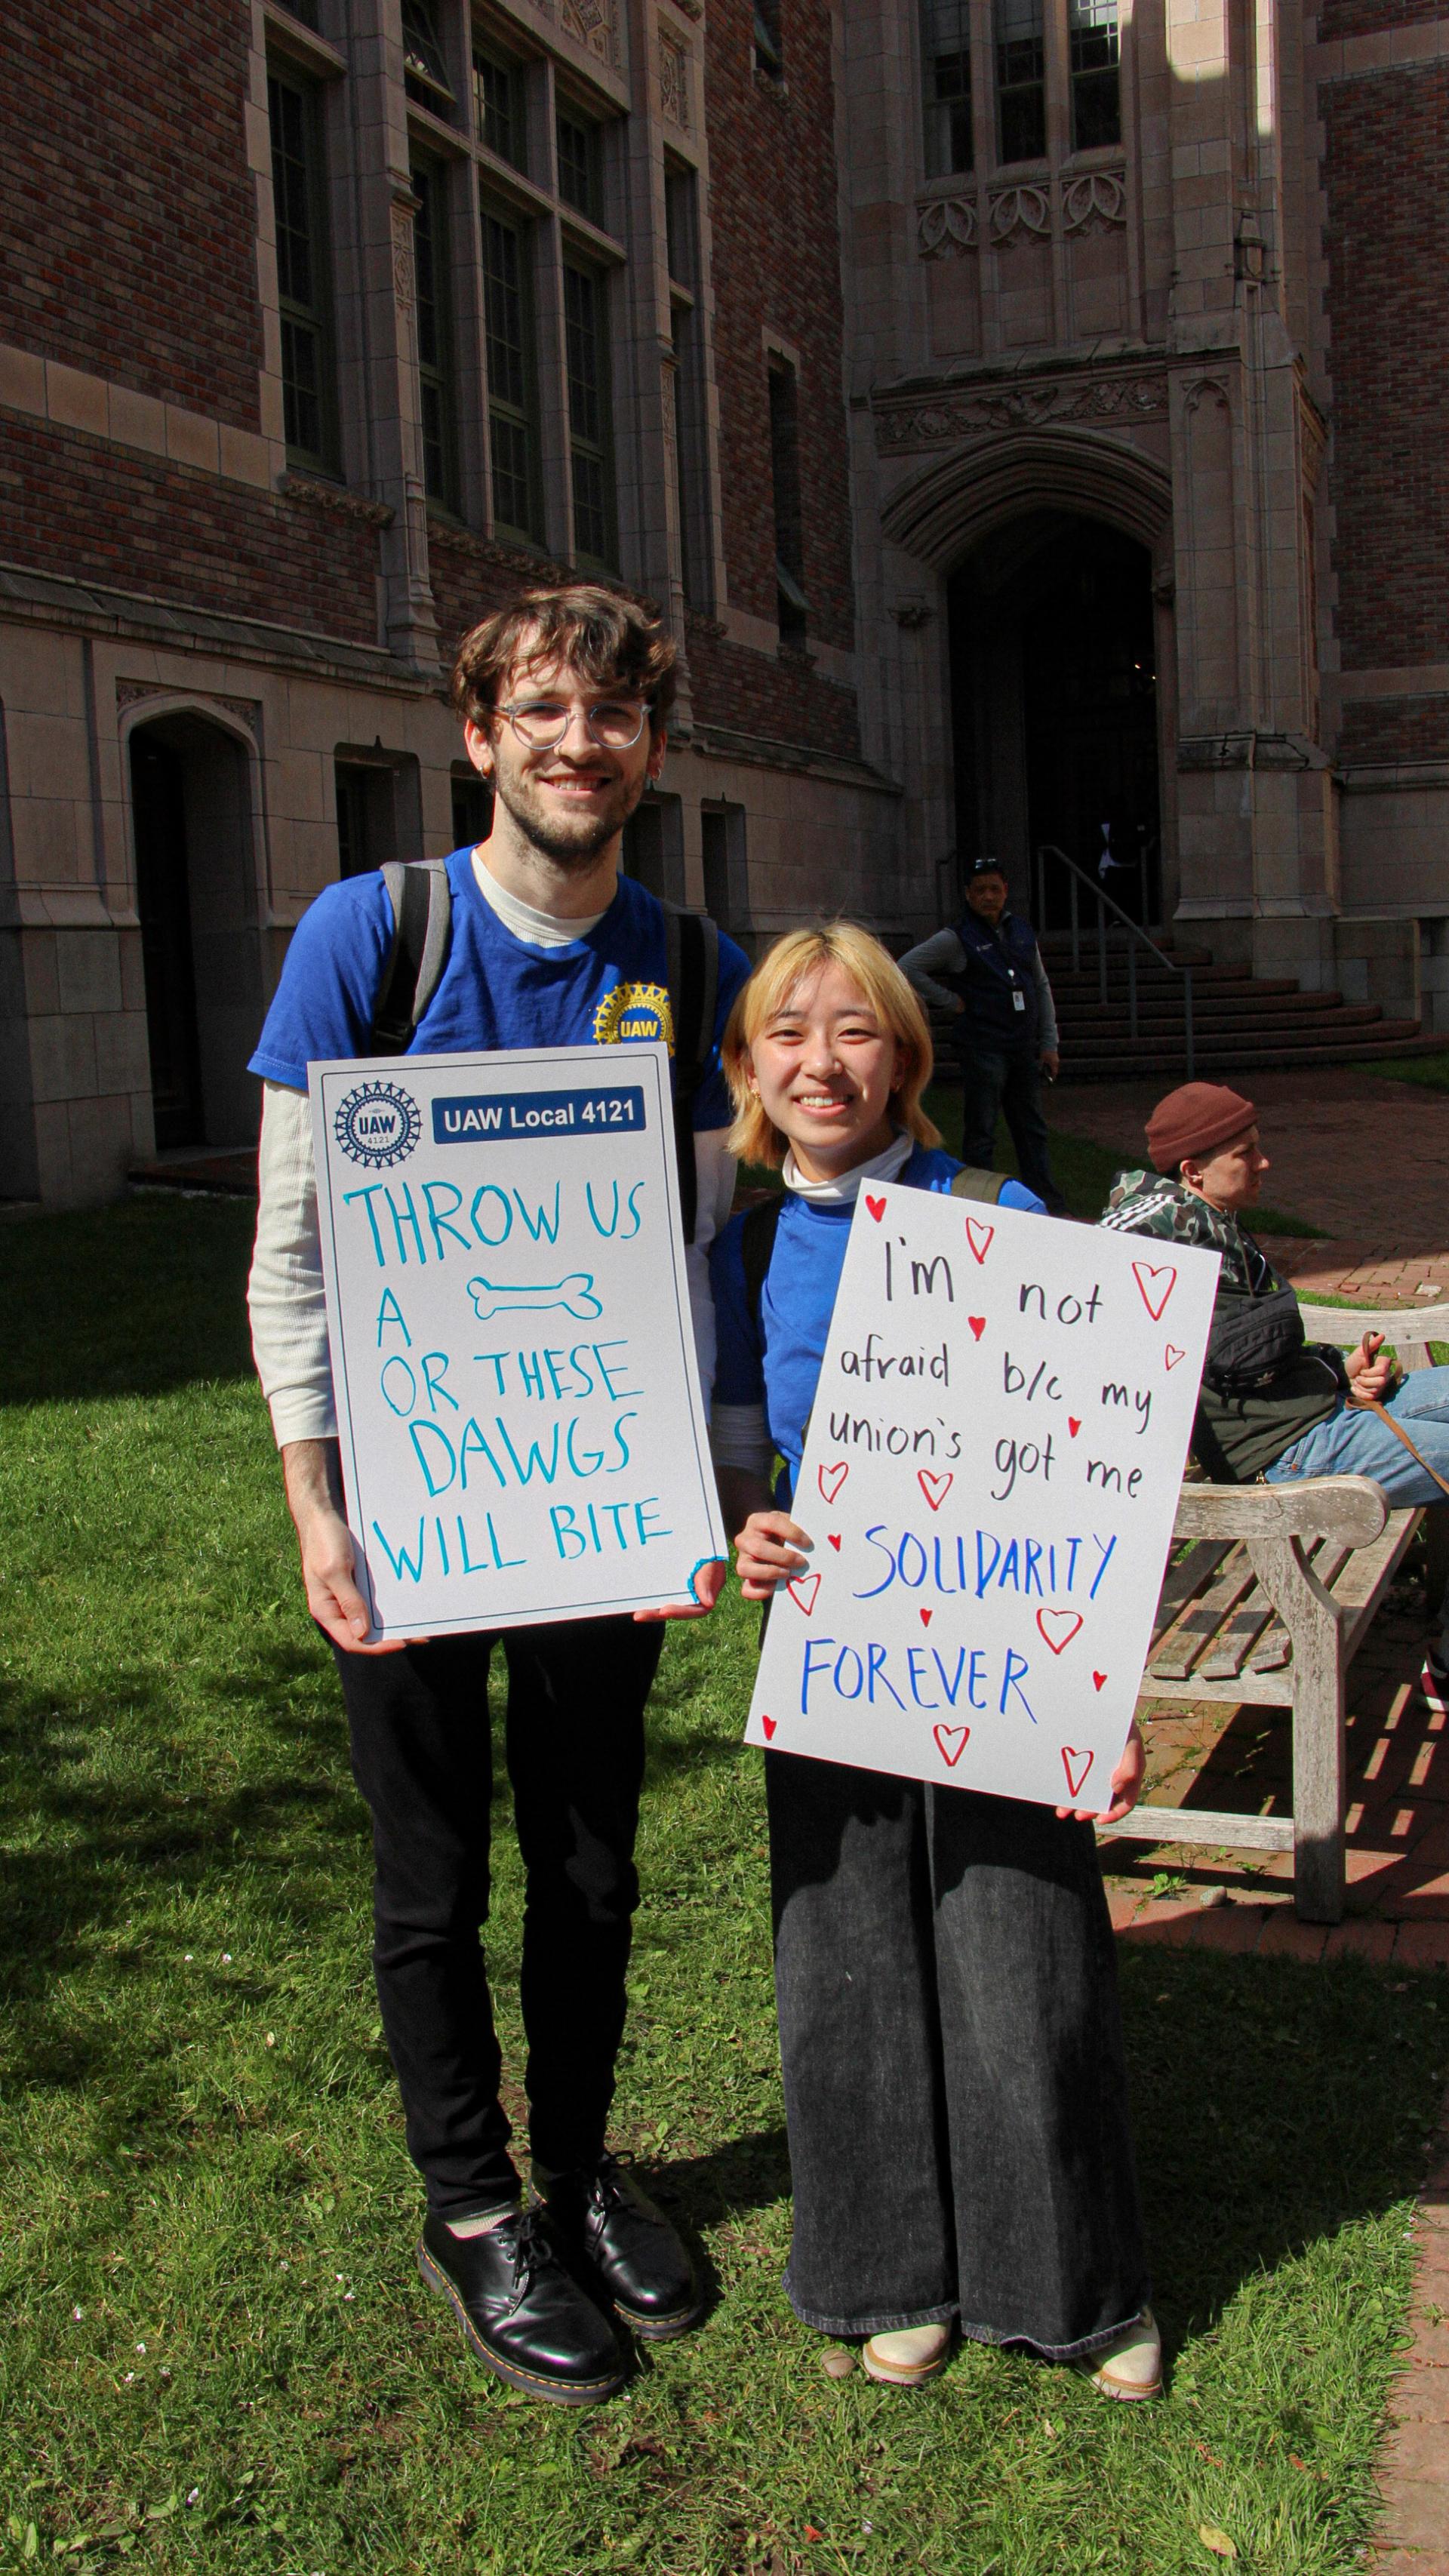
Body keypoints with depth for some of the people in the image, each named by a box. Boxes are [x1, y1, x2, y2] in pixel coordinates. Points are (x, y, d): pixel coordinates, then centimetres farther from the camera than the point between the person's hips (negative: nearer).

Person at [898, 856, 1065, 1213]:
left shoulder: (1022, 931, 12)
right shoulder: (956, 939, -4)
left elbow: (1041, 987, 17)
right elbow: (906, 968, -8)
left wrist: (1049, 1043, 11)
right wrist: (950, 1001, -7)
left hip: (1024, 1048, 5)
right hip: (983, 1047, -5)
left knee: (1032, 1130, 11)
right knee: (980, 1134, -1)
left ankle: (1052, 1209, 17)